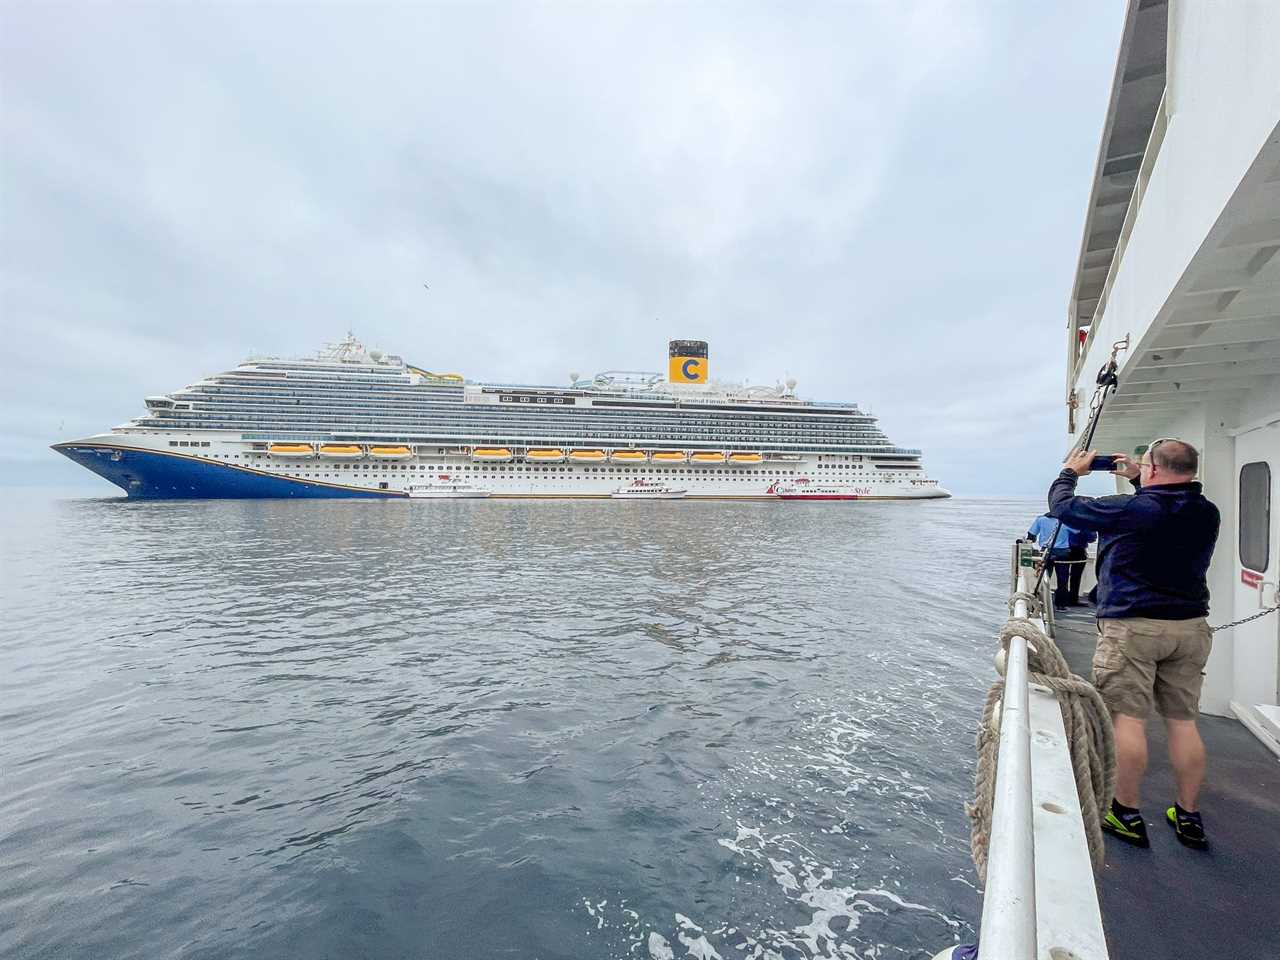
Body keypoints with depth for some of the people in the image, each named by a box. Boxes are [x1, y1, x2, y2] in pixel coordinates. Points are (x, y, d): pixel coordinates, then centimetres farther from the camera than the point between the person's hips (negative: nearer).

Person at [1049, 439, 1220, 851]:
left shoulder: (1129, 509, -16)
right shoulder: (1207, 513, 4)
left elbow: (1062, 505, -5)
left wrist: (1071, 471, 13)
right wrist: (1137, 481, 29)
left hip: (1131, 627, -6)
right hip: (1190, 627, 7)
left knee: (1127, 718, 0)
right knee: (1183, 721, 13)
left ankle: (1126, 814, 10)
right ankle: (1189, 817, 24)